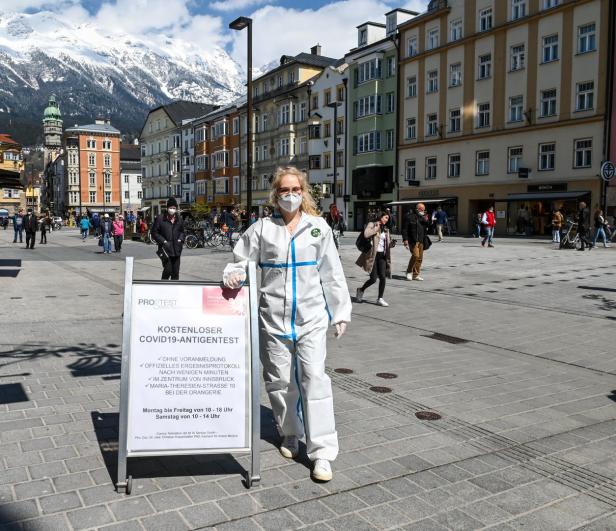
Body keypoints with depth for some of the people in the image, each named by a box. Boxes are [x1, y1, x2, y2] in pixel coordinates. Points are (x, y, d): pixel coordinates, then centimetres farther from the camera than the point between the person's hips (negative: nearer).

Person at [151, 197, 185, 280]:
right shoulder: (160, 218, -4)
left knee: (175, 272, 6)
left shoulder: (179, 219, 10)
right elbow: (154, 233, -2)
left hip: (176, 250, 4)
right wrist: (163, 241, -11)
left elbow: (182, 232, 22)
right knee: (168, 270, -9)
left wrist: (180, 239, 4)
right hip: (165, 249, -4)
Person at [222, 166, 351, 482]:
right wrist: (234, 275, -15)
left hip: (311, 316, -1)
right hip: (273, 316, 1)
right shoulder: (262, 228, 3)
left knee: (314, 378, -7)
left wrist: (340, 311, 5)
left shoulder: (318, 227, 4)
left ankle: (322, 452, 0)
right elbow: (243, 261, 9)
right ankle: (290, 434, 33)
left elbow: (331, 273, 6)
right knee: (280, 380, 10)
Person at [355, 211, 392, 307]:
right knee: (373, 279, -7)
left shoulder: (386, 229, 18)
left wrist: (391, 243, 3)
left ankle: (380, 299, 3)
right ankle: (361, 290, 20)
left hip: (382, 255, 6)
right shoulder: (372, 225, -2)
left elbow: (387, 243, 25)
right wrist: (376, 228, -13)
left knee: (382, 277, -6)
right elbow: (366, 234, -22)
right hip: (373, 255, -6)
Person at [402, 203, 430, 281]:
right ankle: (409, 272, 0)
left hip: (421, 241, 7)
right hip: (413, 240, -7)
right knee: (415, 255, -17)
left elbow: (427, 228, 21)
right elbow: (404, 229, -8)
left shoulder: (423, 217, 16)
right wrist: (405, 240, -14)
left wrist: (427, 221, 1)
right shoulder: (410, 216, -6)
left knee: (420, 258, 6)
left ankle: (416, 275, 15)